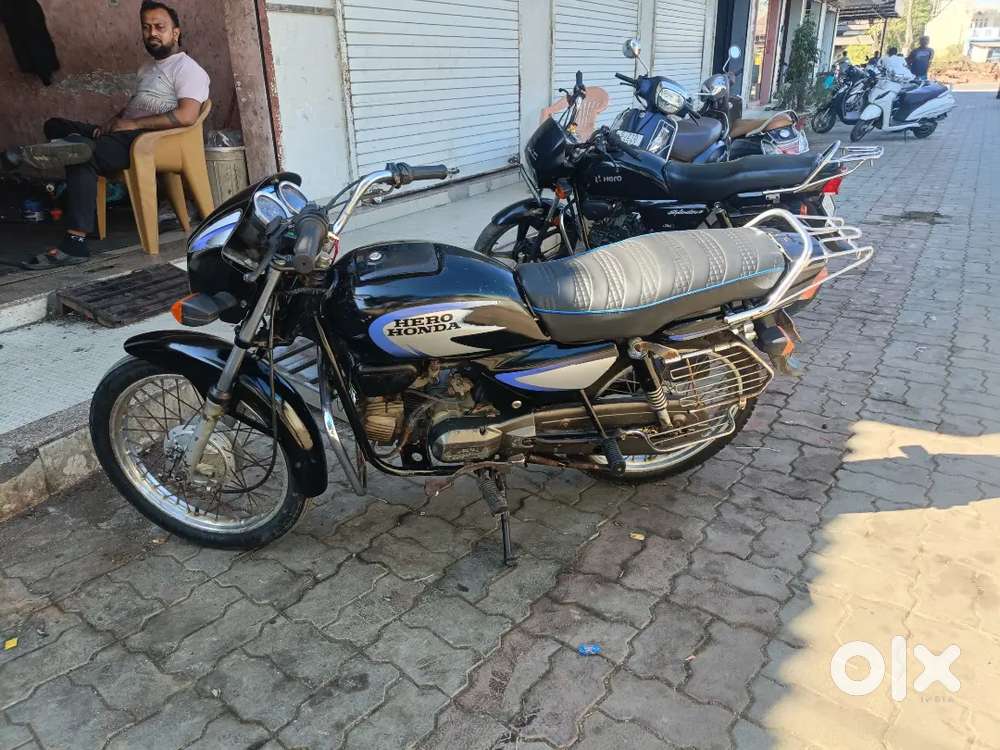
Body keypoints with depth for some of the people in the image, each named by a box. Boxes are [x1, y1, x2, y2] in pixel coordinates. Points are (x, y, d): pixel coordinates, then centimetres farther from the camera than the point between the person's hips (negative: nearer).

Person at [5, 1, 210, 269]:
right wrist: (112, 122, 7)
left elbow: (187, 116, -21)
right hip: (124, 133, 10)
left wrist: (133, 123, -17)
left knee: (83, 160, -30)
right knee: (56, 125, 0)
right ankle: (76, 147, -26)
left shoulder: (187, 68, -4)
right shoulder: (148, 68, 27)